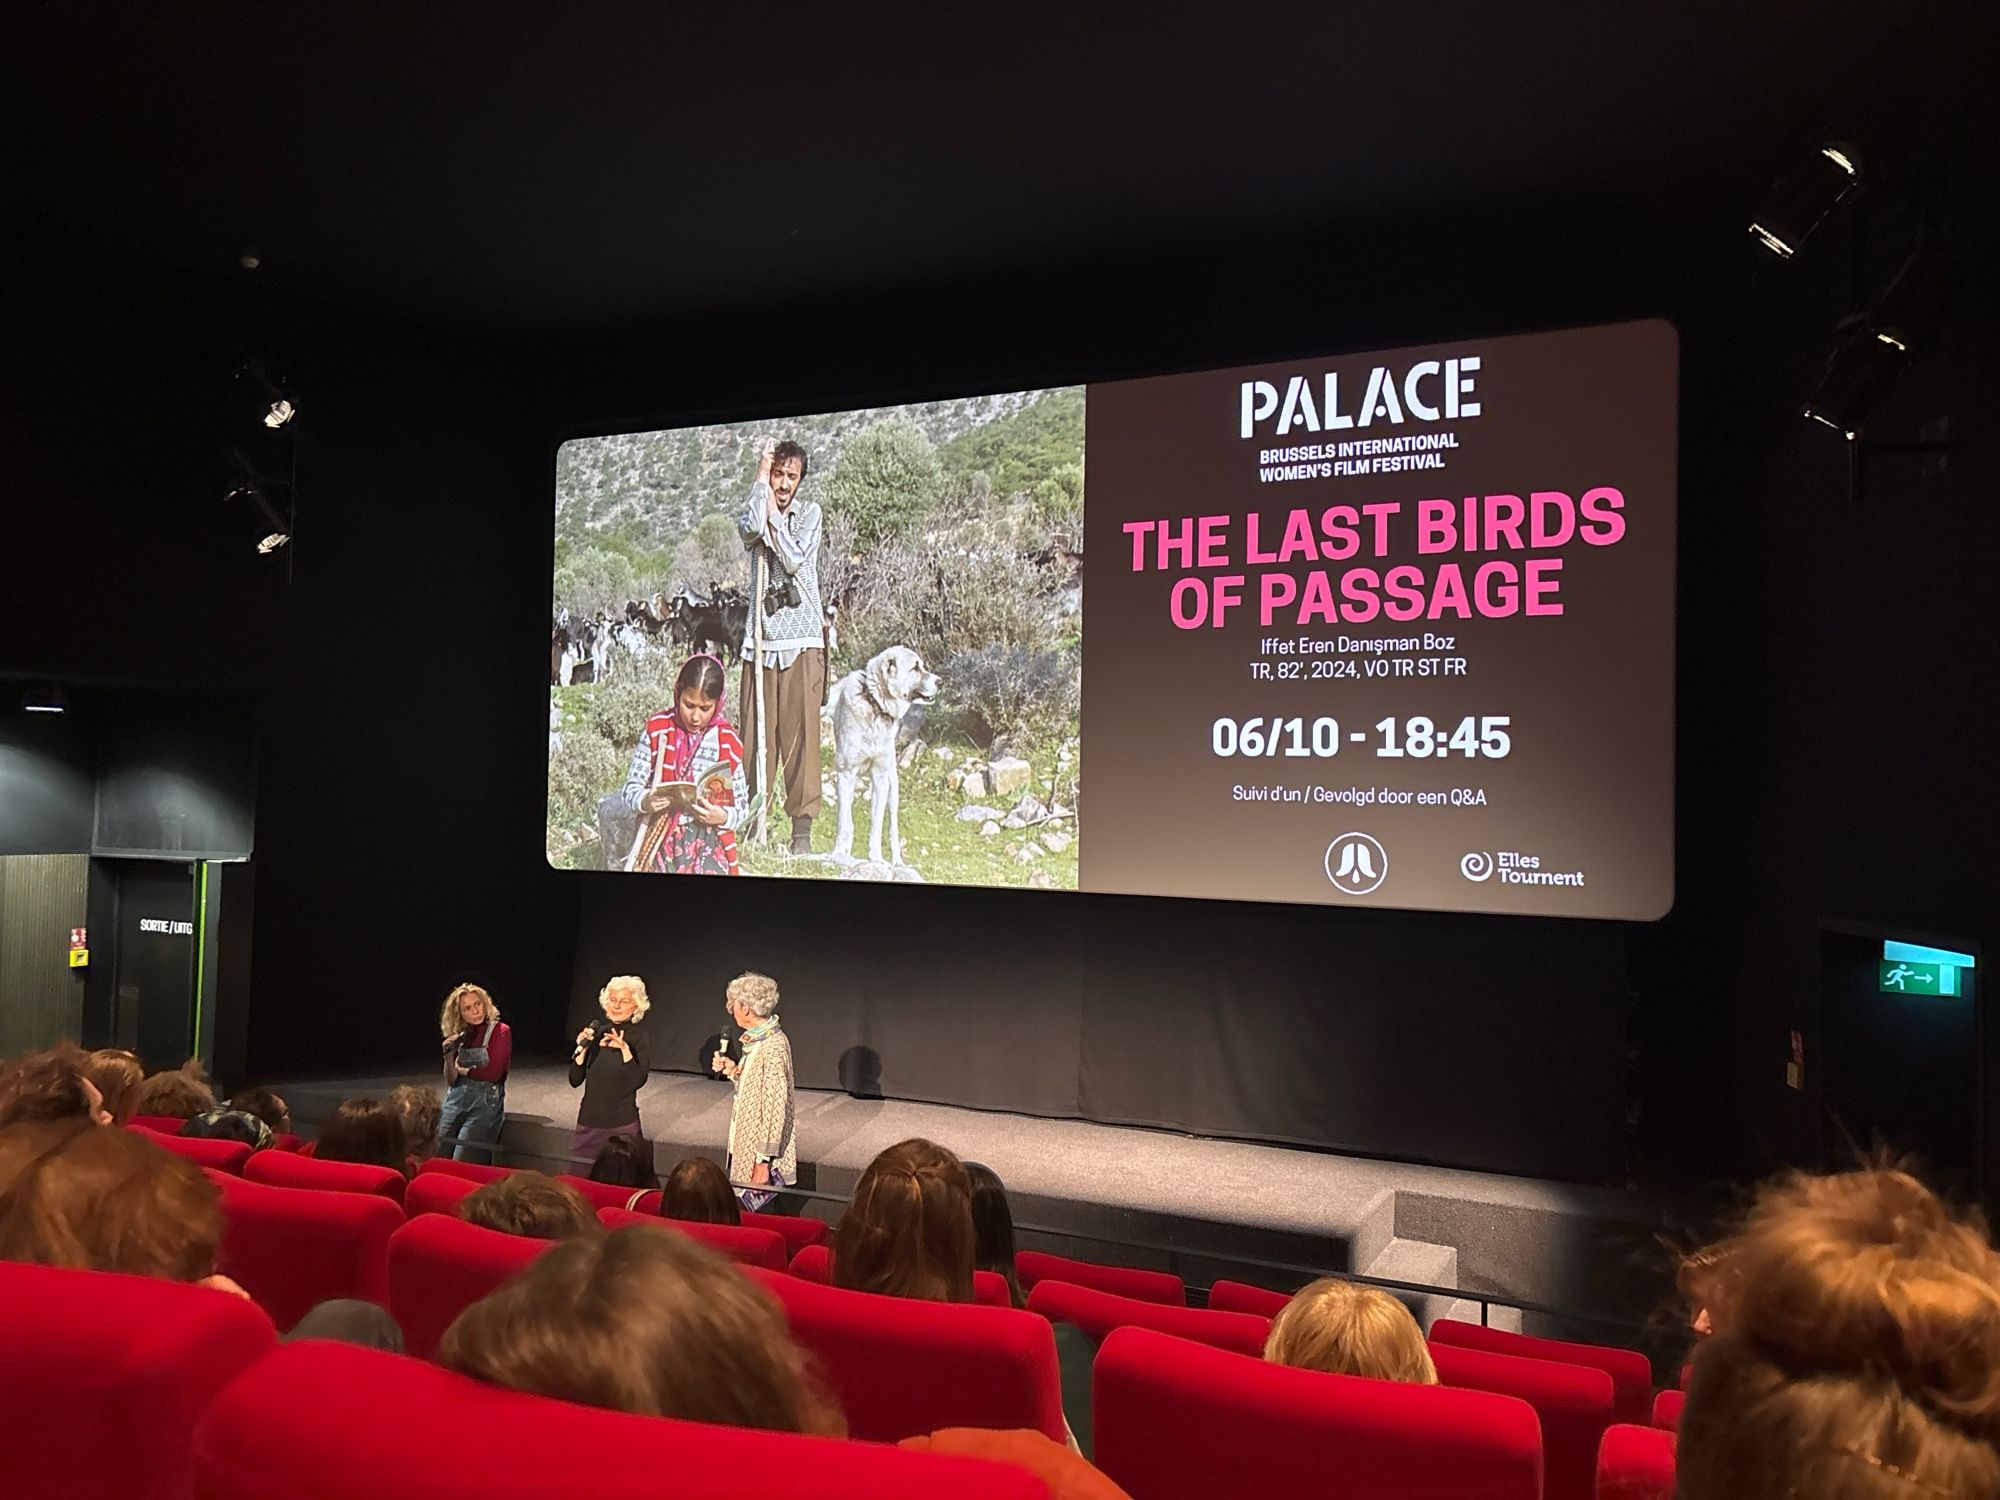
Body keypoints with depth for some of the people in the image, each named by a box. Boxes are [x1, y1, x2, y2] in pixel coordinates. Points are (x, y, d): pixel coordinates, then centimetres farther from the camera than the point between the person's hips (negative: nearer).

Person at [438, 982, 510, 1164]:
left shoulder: (501, 1031, -5)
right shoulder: (460, 1036, 10)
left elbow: (493, 1073, -10)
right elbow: (451, 1081, 8)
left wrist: (465, 1071, 5)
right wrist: (449, 1056, -8)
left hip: (486, 1102, -5)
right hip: (456, 1099, 5)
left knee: (462, 1164, -13)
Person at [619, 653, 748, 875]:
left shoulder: (727, 742, 1)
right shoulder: (657, 730, 1)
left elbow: (742, 805, 5)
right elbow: (631, 788, 3)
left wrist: (723, 817, -15)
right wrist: (645, 801, -18)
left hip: (709, 840, 0)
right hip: (660, 838, 0)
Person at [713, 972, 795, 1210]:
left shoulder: (773, 1048, -22)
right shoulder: (758, 1038, 8)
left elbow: (775, 1106, -23)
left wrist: (763, 1161, -21)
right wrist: (733, 1071, 2)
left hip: (761, 1154, -9)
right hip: (747, 1149, 9)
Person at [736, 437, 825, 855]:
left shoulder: (809, 513, 9)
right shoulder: (754, 514, 12)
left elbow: (794, 559, -7)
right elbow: (752, 527, -14)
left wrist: (774, 513, -3)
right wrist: (761, 475, -6)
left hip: (802, 640, -2)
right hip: (761, 638, 2)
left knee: (801, 731, -5)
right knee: (756, 730, 0)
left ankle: (802, 826, -4)